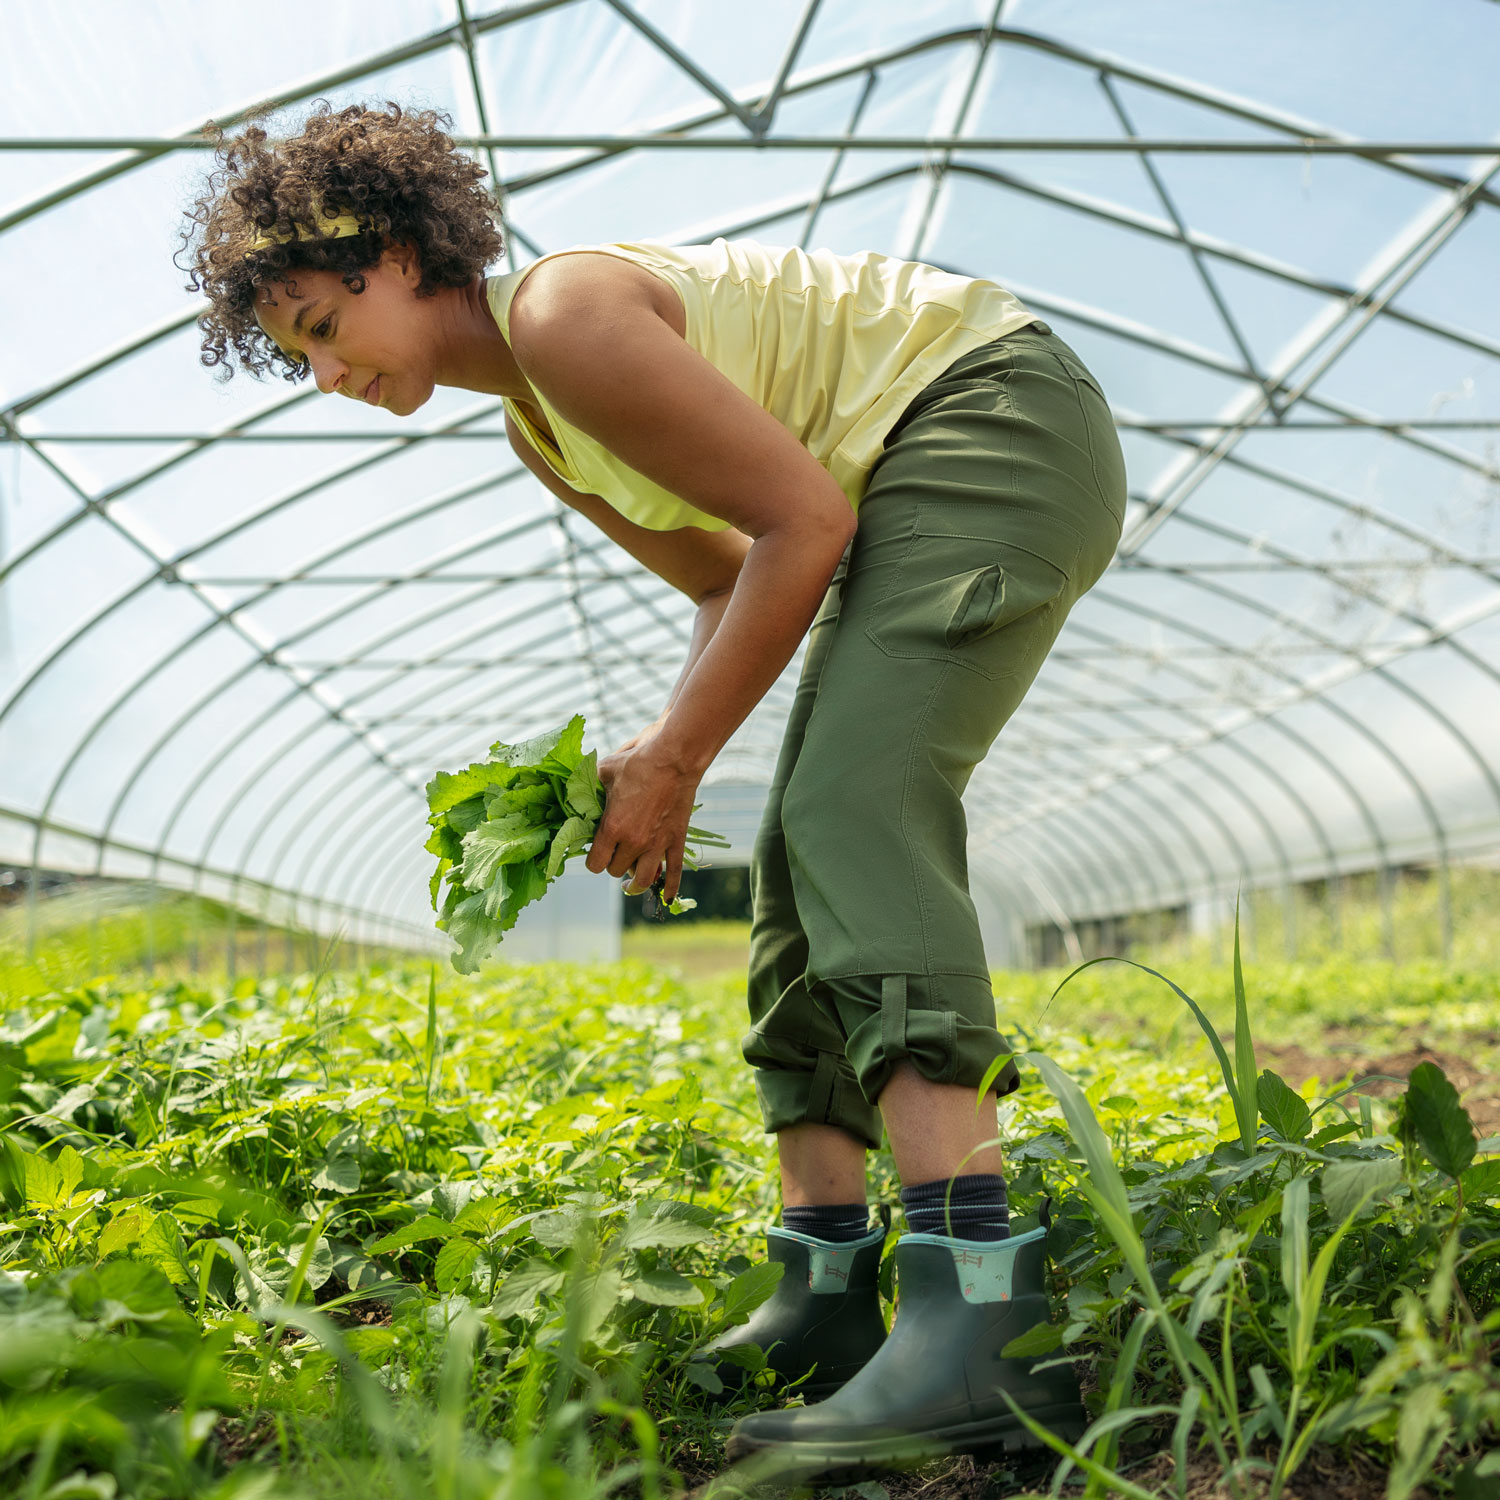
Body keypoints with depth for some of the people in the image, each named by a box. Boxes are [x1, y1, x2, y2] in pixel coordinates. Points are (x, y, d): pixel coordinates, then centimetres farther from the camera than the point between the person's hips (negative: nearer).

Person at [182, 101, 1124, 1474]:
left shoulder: (561, 314, -18)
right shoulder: (538, 430, 13)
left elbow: (803, 526, -21)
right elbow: (735, 582, 18)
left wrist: (677, 760, -16)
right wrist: (661, 748, 1)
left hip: (1000, 417, -10)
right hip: (914, 487, 10)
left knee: (854, 809, -27)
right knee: (801, 853, 3)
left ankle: (981, 1320, -37)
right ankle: (824, 1300, 2)